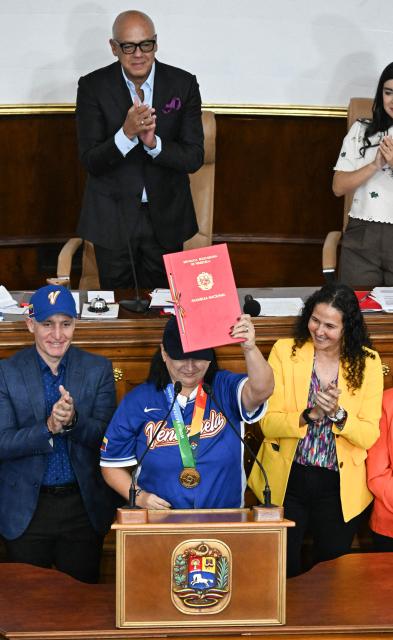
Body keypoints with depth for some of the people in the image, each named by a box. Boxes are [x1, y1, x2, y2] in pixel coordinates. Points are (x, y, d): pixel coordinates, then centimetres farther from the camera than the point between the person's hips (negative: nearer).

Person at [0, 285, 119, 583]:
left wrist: (73, 421, -28)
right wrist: (49, 427, -27)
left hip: (84, 509, 1)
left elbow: (105, 437, -7)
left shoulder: (98, 370, -1)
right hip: (25, 510, -1)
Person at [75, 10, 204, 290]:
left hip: (165, 216, 1)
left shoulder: (183, 84, -6)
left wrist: (154, 143, -27)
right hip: (113, 215, -1)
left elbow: (194, 158, -9)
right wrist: (126, 134, -30)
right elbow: (90, 161, -12)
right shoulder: (93, 86, -8)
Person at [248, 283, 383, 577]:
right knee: (284, 573, 8)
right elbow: (268, 423, -10)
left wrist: (338, 414, -25)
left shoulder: (367, 362, -3)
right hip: (287, 480, -1)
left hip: (339, 486, 1)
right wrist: (310, 415, -27)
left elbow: (369, 436, -7)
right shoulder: (285, 352, -5)